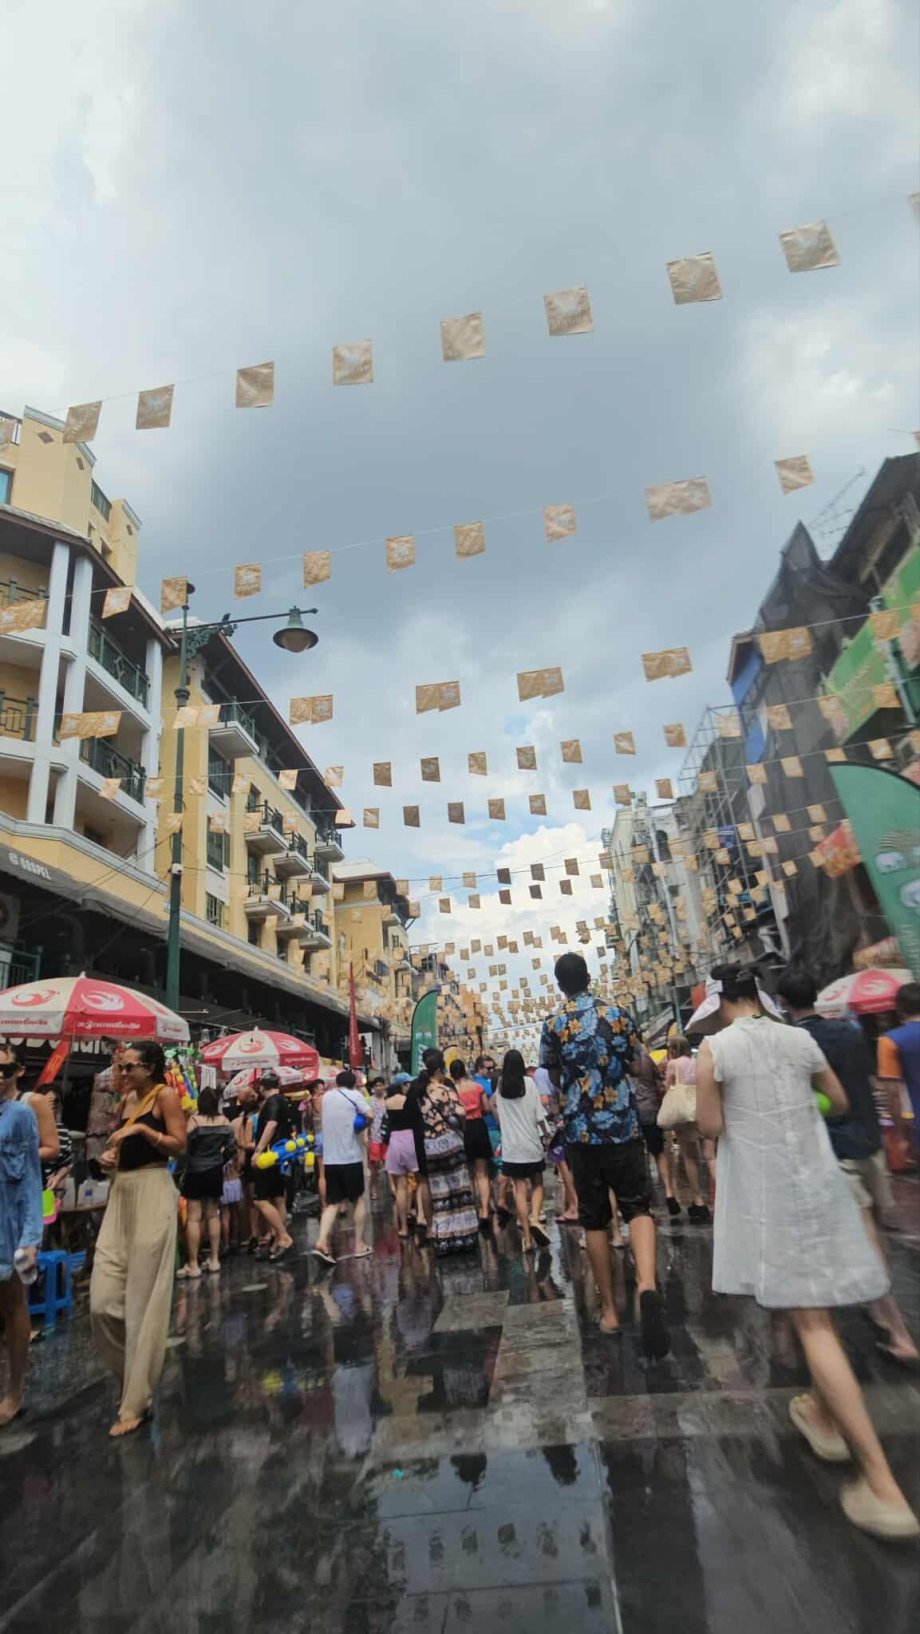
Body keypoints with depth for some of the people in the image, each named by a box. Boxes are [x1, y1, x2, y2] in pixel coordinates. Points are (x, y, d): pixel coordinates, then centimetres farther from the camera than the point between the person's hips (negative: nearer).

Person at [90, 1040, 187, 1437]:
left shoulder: (165, 1095, -8)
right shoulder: (127, 1099, 14)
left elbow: (179, 1146, -14)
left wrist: (142, 1128, -22)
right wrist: (108, 1158, 6)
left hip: (152, 1196, -7)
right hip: (121, 1195, 7)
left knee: (143, 1299, 3)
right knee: (103, 1300, 5)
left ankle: (137, 1400, 15)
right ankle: (133, 1375, 29)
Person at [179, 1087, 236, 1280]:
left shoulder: (194, 1120, -14)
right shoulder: (225, 1122, -1)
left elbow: (184, 1147, -14)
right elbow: (232, 1147, 2)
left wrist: (185, 1166, 2)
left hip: (195, 1172, -5)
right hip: (215, 1172, 5)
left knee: (194, 1217, 1)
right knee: (213, 1215, 14)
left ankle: (193, 1265, 3)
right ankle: (214, 1259, 19)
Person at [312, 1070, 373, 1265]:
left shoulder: (327, 1096, 11)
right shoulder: (354, 1095, -5)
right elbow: (369, 1116, -13)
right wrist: (361, 1127, 4)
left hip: (330, 1159, 4)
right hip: (351, 1158, -4)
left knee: (332, 1203, 9)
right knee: (358, 1200, 12)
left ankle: (322, 1241, -10)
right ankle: (360, 1244, 14)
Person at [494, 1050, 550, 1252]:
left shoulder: (500, 1084, 3)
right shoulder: (528, 1082, -5)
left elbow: (497, 1111, 16)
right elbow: (538, 1112, -5)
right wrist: (546, 1133, 7)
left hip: (511, 1144, 1)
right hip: (531, 1142, -1)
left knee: (520, 1189, 3)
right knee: (537, 1184, 13)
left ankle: (527, 1237, 1)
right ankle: (534, 1218, -10)